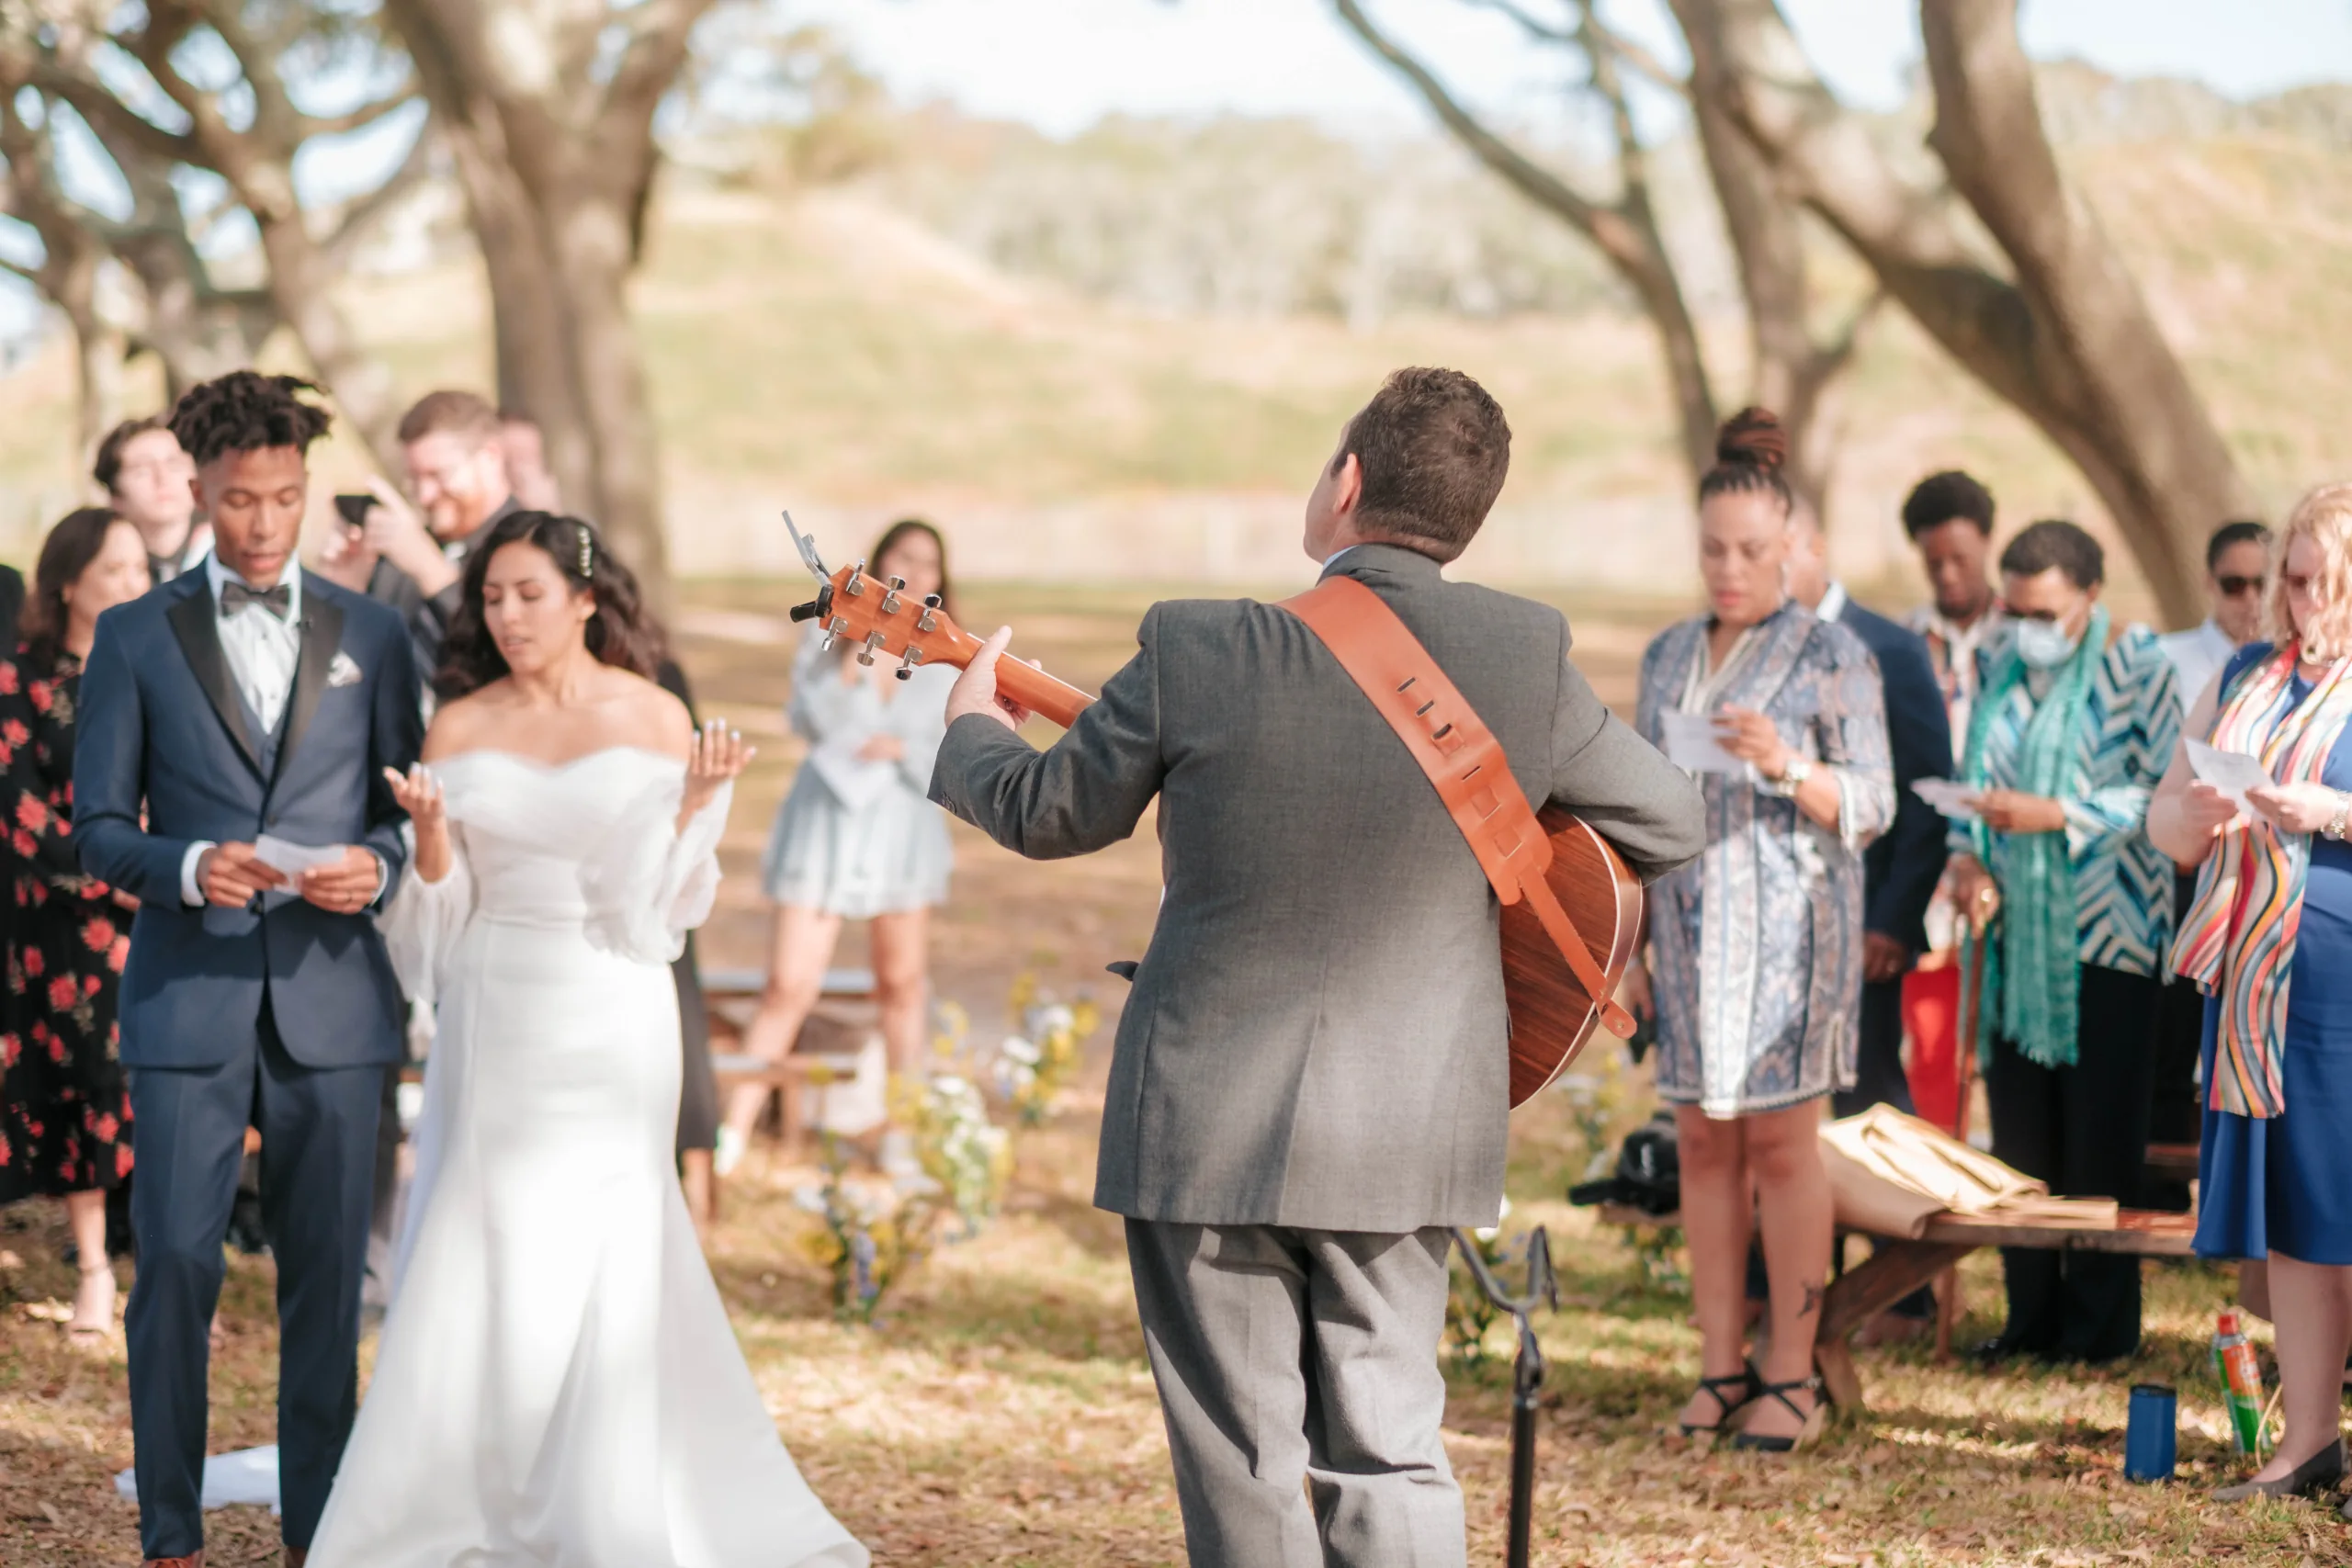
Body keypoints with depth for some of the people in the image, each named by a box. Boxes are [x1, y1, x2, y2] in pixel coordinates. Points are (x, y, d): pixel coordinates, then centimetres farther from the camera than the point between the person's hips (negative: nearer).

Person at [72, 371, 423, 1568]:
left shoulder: (371, 636, 11)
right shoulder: (137, 638, 6)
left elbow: (410, 812, 12)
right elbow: (98, 829, 3)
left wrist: (376, 865, -10)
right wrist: (189, 869, -16)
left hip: (333, 998, 1)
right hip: (188, 1000, -1)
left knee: (327, 1272, 4)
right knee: (176, 1265, -4)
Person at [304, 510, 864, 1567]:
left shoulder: (655, 720, 0)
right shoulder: (459, 728, 4)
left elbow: (661, 904, 0)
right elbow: (444, 907, 4)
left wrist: (695, 803, -15)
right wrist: (429, 831, -14)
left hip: (611, 1027, -1)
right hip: (497, 1025, 2)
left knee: (599, 1258, 0)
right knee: (480, 1255, 2)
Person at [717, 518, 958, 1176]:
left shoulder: (944, 655, 5)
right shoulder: (830, 633, 1)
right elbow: (811, 720, -9)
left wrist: (904, 748, -13)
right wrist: (853, 657, -20)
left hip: (904, 822, 2)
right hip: (830, 817, -2)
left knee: (902, 982, 9)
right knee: (790, 984, -7)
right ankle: (735, 1131, -2)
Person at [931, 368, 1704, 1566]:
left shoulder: (1196, 653, -14)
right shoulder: (1525, 658, -9)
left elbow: (1052, 815, 2)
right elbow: (1670, 827, 5)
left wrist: (972, 731, 24)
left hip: (1208, 1126, -2)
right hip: (1405, 1126, 2)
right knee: (1388, 1460, 11)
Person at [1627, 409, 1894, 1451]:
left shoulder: (1832, 658, -3)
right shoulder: (1668, 657, 12)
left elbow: (1871, 806, -7)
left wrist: (1785, 766, -25)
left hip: (1790, 926, -5)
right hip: (1691, 925, 5)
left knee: (1781, 1141, -3)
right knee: (1703, 1142, 4)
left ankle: (1791, 1377, 3)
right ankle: (1720, 1371, 10)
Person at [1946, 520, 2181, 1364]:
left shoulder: (2136, 664, -6)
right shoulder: (1999, 668, 11)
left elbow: (2160, 793, -11)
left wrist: (2052, 815, -20)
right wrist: (1967, 857, -5)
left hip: (2105, 932, -5)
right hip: (2014, 930, 5)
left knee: (2099, 1134, -2)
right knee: (2018, 1129, 6)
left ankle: (2100, 1323, 6)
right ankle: (2032, 1316, 14)